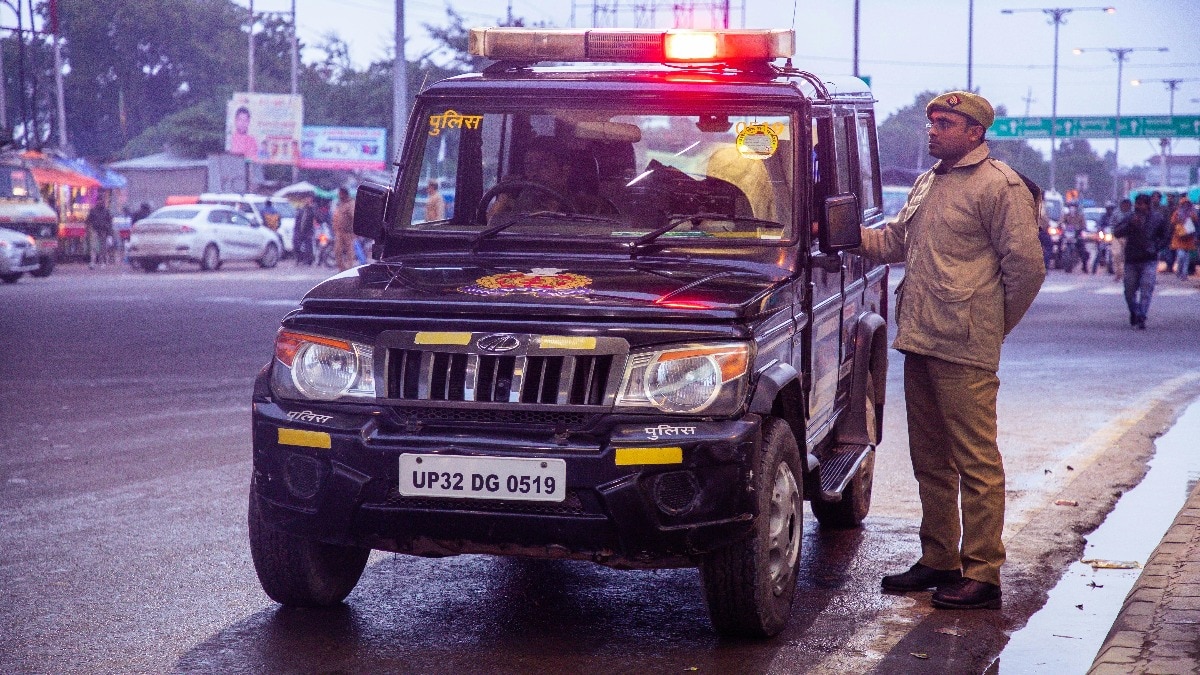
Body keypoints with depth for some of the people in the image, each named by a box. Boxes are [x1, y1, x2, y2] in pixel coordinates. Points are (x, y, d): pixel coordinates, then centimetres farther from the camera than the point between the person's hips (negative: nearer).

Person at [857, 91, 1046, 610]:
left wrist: (991, 324, -2)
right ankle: (938, 561, 25)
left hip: (965, 353, -9)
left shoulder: (1001, 187, -8)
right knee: (929, 460, 14)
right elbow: (892, 241, 25)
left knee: (976, 461, -6)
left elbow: (1027, 266, -9)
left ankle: (982, 577, -3)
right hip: (919, 343, 9)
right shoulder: (928, 183, 18)